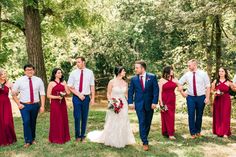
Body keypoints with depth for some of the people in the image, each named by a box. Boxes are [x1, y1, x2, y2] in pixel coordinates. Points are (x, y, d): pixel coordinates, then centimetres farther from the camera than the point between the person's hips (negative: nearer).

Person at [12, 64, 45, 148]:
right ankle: (28, 141, 1)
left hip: (35, 105, 2)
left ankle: (32, 139, 30)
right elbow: (14, 93, 4)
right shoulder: (19, 80, -2)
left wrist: (42, 106, -6)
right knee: (26, 122, -12)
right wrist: (18, 104, -4)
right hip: (24, 105, -1)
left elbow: (42, 94, 1)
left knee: (33, 123, 11)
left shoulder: (38, 80, 1)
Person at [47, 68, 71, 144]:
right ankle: (56, 138, 9)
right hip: (55, 103, -4)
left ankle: (64, 137, 18)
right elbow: (48, 95, -6)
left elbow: (68, 92, 4)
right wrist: (57, 97, -18)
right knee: (56, 120, -1)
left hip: (62, 103, 4)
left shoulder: (63, 82, 10)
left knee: (63, 120, 7)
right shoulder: (51, 83, -2)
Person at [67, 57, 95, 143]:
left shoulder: (90, 72, 3)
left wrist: (93, 98, -4)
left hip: (86, 97, 1)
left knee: (84, 118, 8)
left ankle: (82, 136, 22)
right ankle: (77, 136, 17)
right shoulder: (73, 73, 1)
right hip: (76, 97, -1)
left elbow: (92, 86, 3)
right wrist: (79, 94, -9)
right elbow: (70, 87, 0)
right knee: (77, 117, -1)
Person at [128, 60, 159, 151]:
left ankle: (144, 138, 29)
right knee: (142, 123, -4)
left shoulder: (152, 77, -2)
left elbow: (156, 90, -4)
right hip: (139, 104, 0)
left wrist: (154, 102, -11)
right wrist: (130, 102, -4)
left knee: (148, 123, 11)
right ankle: (145, 142, 2)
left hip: (150, 104, 0)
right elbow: (130, 91, 5)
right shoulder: (133, 79, 2)